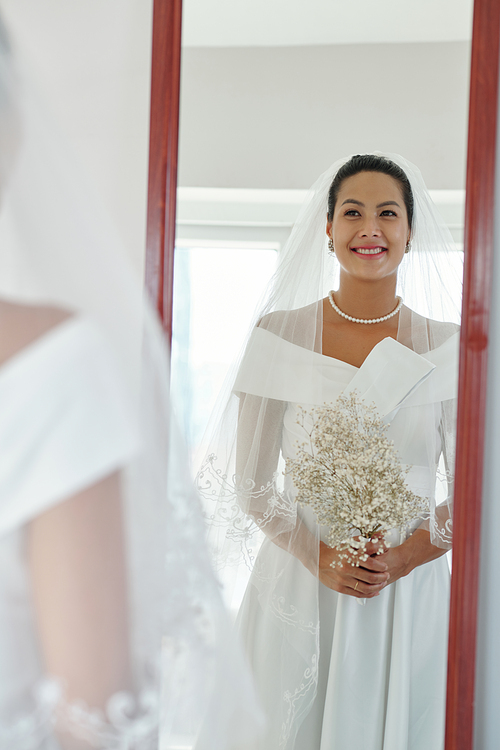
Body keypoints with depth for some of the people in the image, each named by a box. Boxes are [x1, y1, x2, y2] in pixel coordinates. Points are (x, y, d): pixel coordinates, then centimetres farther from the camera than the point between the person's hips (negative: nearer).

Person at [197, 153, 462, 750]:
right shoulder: (281, 334, -2)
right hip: (296, 591, 0)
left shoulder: (447, 345, 0)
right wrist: (322, 561, -14)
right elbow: (251, 483, -1)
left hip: (409, 598, 1)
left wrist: (400, 560, -13)